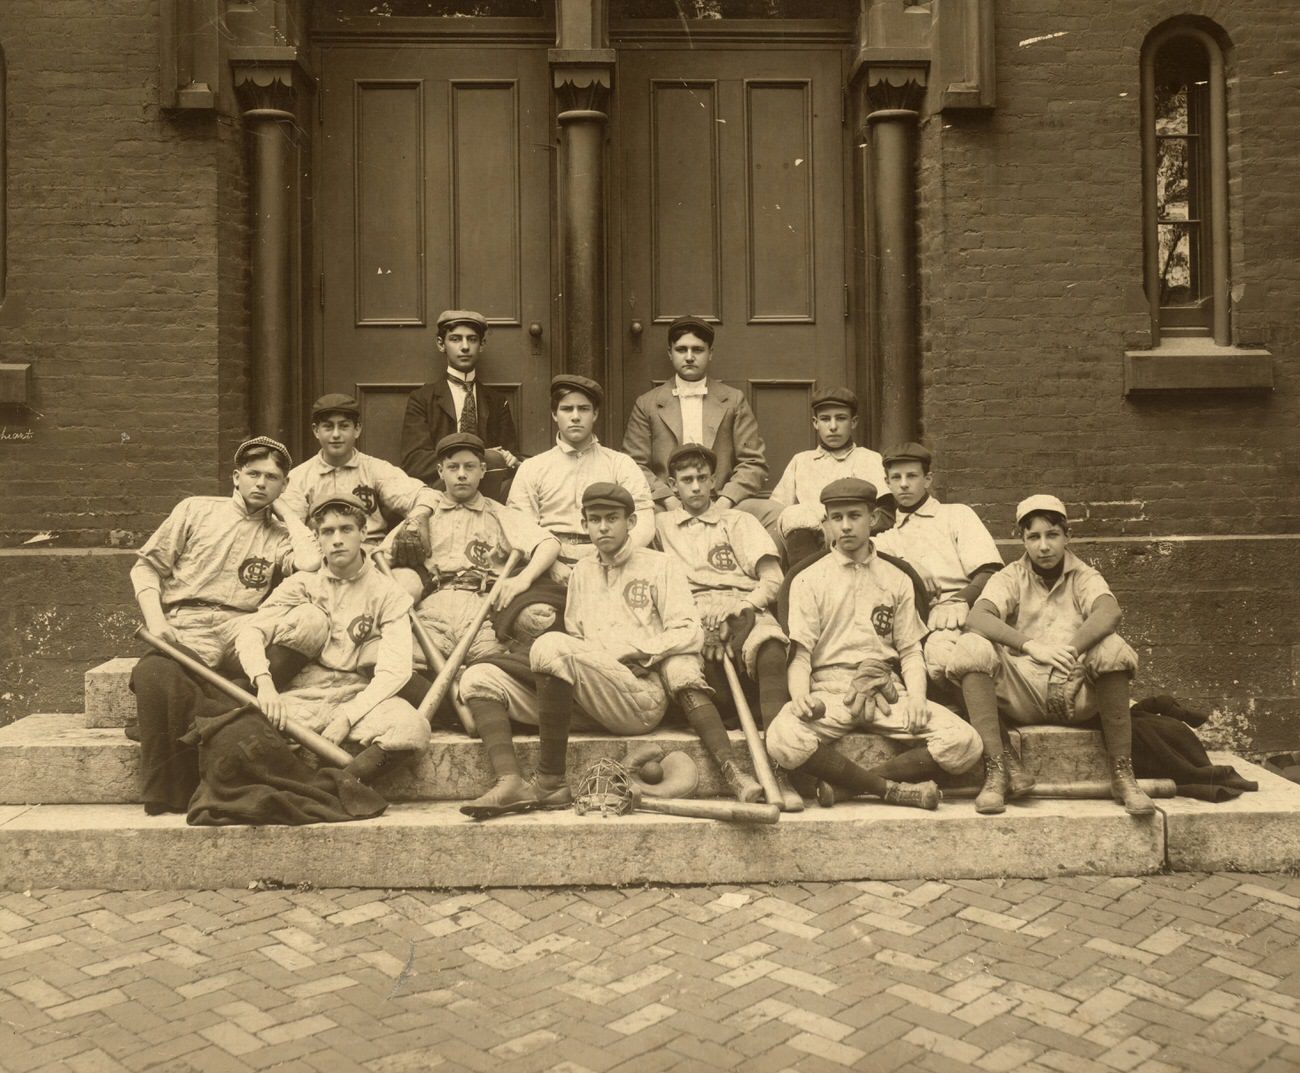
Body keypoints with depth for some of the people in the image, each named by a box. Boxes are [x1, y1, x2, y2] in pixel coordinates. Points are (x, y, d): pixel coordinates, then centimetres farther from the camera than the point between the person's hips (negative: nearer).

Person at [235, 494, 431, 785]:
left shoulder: (388, 593, 5)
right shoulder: (302, 584, 11)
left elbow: (394, 670, -8)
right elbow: (250, 631, -4)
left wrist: (346, 718, -19)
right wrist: (264, 683, -23)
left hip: (357, 699, -2)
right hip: (300, 697, 2)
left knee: (413, 729, -30)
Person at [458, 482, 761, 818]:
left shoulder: (661, 566, 12)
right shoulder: (583, 571, 27)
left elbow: (688, 633, 0)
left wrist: (628, 651, -11)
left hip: (643, 695, -6)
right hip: (586, 703, 6)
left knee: (551, 646, -31)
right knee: (478, 679, -9)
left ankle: (550, 783, -26)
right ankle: (511, 781, -30)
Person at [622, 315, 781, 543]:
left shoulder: (734, 400, 15)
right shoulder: (647, 404, 14)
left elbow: (753, 464, 9)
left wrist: (724, 501, -9)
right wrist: (669, 501, -10)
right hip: (667, 507, -1)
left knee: (774, 514, -28)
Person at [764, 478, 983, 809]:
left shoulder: (897, 580, 17)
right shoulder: (808, 580, 9)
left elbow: (910, 651, 12)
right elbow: (800, 653, 1)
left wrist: (916, 698, -8)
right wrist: (800, 696, -20)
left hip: (886, 689, 2)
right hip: (828, 688, -2)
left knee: (964, 744, -22)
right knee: (784, 739, -35)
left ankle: (849, 784, -13)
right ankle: (892, 788, -18)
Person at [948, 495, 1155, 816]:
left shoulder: (1085, 577, 8)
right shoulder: (1011, 578, 7)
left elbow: (1109, 612, -17)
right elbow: (976, 617, -15)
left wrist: (1072, 649, -35)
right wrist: (1029, 645, -30)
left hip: (1078, 695, 0)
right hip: (1022, 694, 0)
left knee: (1113, 648, -27)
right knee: (972, 648, -24)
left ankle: (1123, 775, -20)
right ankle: (995, 774, -27)